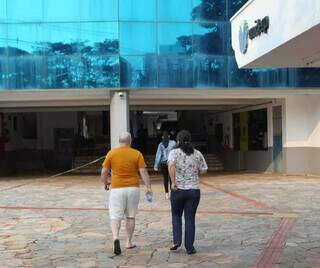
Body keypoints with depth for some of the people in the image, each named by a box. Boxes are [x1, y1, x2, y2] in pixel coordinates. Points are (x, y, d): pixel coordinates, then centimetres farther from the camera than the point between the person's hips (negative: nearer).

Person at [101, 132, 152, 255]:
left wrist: (105, 183, 17)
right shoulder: (137, 154, -1)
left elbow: (104, 172, 0)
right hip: (133, 188, 1)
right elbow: (143, 172, -7)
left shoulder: (111, 153, -1)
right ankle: (129, 242, 21)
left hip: (117, 189, -1)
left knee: (115, 216, 2)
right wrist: (148, 187, -2)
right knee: (131, 216, 14)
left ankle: (115, 238, -21)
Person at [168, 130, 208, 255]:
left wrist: (173, 182, -18)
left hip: (178, 190, -1)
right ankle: (189, 247, 11)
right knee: (190, 218, 9)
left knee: (176, 215, 19)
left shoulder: (174, 152, -4)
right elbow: (203, 170, 4)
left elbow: (171, 166, -22)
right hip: (194, 190, 2)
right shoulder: (197, 154, 3)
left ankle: (177, 240, 7)